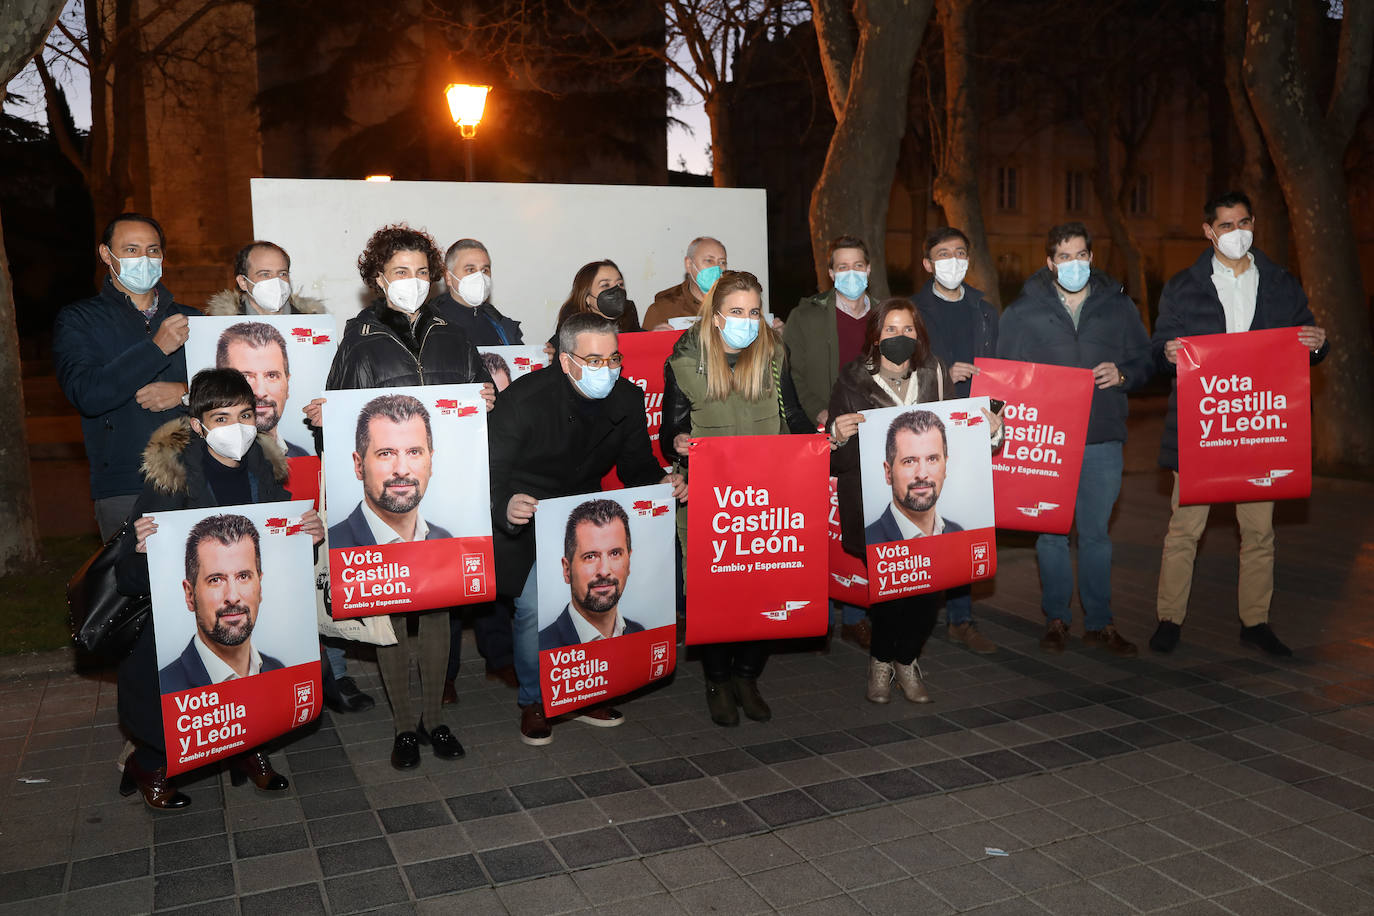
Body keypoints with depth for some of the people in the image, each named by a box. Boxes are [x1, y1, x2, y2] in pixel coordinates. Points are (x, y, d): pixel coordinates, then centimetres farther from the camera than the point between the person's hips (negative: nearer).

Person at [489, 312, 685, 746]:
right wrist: (505, 506, -42)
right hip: (525, 519, -4)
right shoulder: (524, 398, -19)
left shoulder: (628, 398, -4)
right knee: (536, 606, -16)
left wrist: (663, 482, -16)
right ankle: (534, 702, 10)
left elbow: (637, 464, 6)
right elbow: (489, 471, -21)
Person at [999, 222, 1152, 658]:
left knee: (1096, 532, 8)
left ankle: (1099, 622, 18)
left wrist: (1122, 374, -8)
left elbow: (1145, 361, 14)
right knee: (1051, 532, 6)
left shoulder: (1118, 306, 8)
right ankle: (1057, 618, 19)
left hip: (1103, 440, 1)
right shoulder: (1024, 311, 4)